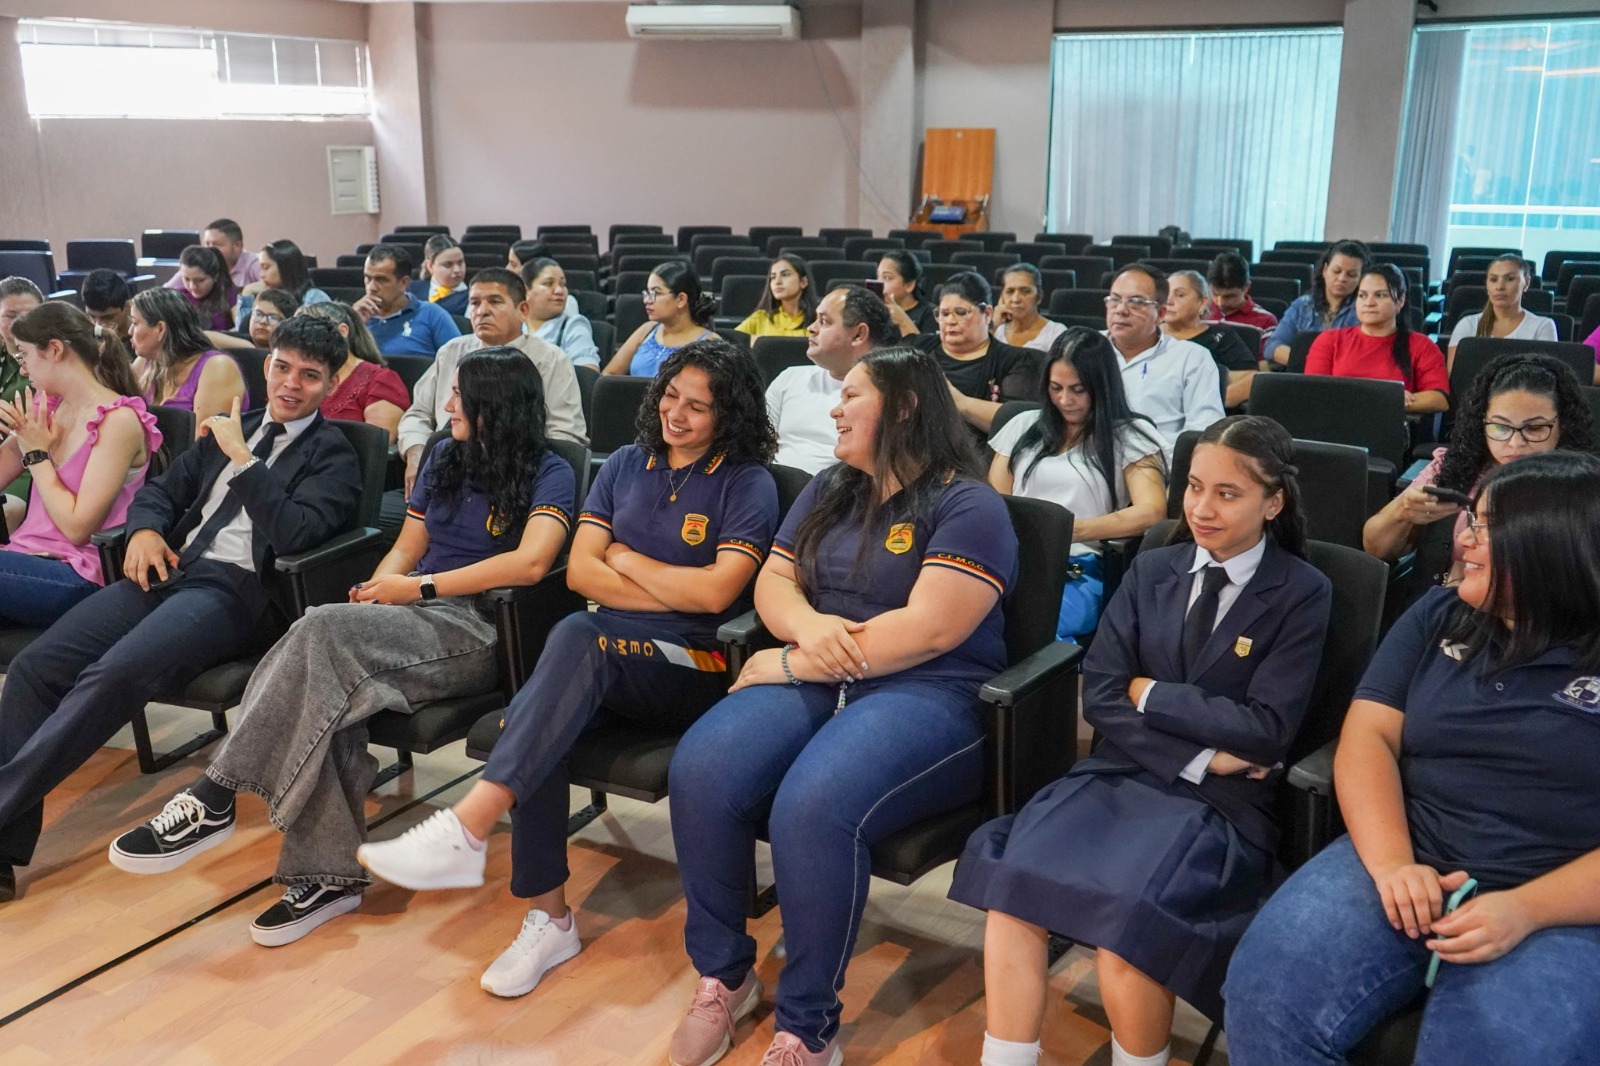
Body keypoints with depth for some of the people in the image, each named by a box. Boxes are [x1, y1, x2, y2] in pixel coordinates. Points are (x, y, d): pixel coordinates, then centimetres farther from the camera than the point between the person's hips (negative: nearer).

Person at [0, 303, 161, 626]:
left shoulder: (118, 421, -10)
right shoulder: (48, 405, 12)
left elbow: (77, 527, -13)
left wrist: (36, 453, -6)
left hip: (77, 578, -7)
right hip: (30, 557, 7)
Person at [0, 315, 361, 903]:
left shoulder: (333, 454, 4)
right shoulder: (233, 426, 23)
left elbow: (295, 533, -13)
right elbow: (161, 489, 27)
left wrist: (242, 457, -13)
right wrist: (145, 529, 4)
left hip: (239, 591, -6)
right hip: (170, 568, 7)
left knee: (114, 675, -32)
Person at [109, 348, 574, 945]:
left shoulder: (548, 474, 0)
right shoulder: (445, 459, 21)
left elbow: (530, 563, -17)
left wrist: (419, 587, -14)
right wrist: (376, 592, -1)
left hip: (478, 631, -6)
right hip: (413, 618, 6)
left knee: (325, 631, -30)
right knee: (325, 685, -28)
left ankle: (215, 798, -23)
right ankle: (329, 874, -24)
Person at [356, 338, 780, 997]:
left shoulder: (747, 484, 2)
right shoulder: (625, 466, 16)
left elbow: (716, 591, -11)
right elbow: (579, 570, 6)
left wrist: (626, 559, 1)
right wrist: (678, 595, -4)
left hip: (691, 671, -4)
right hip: (610, 654, 4)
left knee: (578, 635, -35)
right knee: (533, 719, -30)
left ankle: (467, 829, -40)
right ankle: (547, 918, -18)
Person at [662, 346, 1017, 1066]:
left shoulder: (969, 507, -5)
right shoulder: (828, 491, 19)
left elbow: (928, 630, -16)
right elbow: (772, 580, 14)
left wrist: (790, 664, -12)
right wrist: (807, 623, -11)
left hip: (929, 695, -6)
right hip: (815, 681, 6)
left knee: (812, 807, -34)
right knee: (699, 773, -22)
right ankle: (723, 976, -2)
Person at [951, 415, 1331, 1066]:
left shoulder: (1302, 593, 0)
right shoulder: (1150, 572, 11)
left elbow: (1266, 728, -8)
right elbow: (1100, 698, 3)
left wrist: (1151, 693, -4)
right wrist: (1198, 758, -9)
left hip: (1223, 802, -3)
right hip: (1122, 775, 4)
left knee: (1126, 925, -29)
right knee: (1008, 887, -23)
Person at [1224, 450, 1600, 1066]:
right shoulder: (1439, 617, 12)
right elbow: (1368, 736, 2)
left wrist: (1526, 910, -19)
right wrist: (1391, 864, -13)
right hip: (1410, 869, 3)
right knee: (1265, 991, -21)